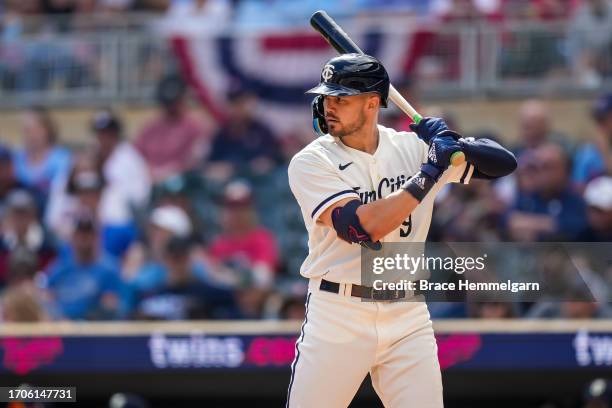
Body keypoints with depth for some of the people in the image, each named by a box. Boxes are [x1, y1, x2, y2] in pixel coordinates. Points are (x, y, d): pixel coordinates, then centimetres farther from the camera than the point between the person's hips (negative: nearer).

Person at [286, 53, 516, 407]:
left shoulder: (415, 147, 5)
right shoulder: (311, 163, -7)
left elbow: (504, 163, 6)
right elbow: (363, 228, -21)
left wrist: (456, 146, -14)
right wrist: (429, 172, -19)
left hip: (407, 317, 3)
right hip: (337, 318, -2)